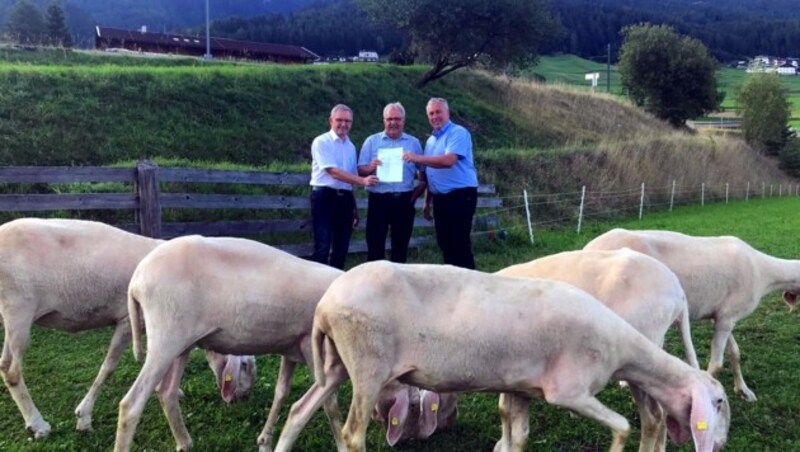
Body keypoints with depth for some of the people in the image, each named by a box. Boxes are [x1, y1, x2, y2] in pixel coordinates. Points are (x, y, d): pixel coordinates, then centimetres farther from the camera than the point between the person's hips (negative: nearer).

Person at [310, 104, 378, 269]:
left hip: (345, 198, 7)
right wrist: (363, 181, -25)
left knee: (341, 248, 9)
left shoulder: (351, 146, 15)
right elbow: (334, 172, -17)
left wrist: (354, 206, 19)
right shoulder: (321, 142, -6)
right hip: (325, 197, -6)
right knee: (323, 247, -9)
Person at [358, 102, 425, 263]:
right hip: (379, 200, -1)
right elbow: (361, 170, 1)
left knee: (401, 245, 8)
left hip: (404, 201, 2)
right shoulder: (371, 141, 5)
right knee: (375, 245, -1)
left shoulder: (414, 143, 9)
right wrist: (370, 167, -20)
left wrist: (417, 192, -5)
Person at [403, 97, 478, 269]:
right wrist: (427, 202, 17)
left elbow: (449, 160, -24)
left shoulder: (458, 133, -9)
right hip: (440, 198, 8)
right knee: (445, 244, 11)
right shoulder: (431, 140, 17)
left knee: (460, 245, -7)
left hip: (460, 195, -8)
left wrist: (418, 158, -23)